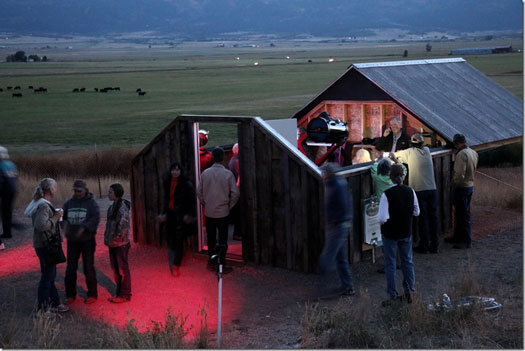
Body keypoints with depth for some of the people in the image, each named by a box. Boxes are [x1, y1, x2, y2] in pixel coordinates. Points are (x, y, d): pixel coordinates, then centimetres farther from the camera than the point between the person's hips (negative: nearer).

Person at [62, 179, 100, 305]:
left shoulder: (91, 203, -5)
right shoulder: (69, 203, 7)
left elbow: (95, 219, -16)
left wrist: (84, 228, -31)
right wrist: (64, 223, -19)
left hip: (87, 240, -3)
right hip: (72, 241, 4)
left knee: (88, 268, 0)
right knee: (70, 268, 3)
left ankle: (92, 294, 12)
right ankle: (70, 295, 13)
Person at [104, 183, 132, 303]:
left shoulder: (122, 206, -17)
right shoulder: (112, 206, 11)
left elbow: (124, 221, -28)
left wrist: (119, 236, -22)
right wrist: (108, 238, 15)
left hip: (121, 243, -9)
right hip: (112, 243, 9)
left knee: (123, 269, 1)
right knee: (115, 269, 17)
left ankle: (125, 294, 11)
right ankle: (119, 293, 28)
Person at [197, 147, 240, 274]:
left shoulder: (205, 173, -4)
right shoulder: (228, 174, -11)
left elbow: (199, 192, 2)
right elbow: (235, 193, -10)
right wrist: (229, 206, 5)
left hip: (209, 212, 3)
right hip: (223, 212, -3)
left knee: (211, 238, 14)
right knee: (222, 240, 3)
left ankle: (211, 263, 21)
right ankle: (221, 265, 4)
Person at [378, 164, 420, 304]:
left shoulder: (387, 194, -22)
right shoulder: (410, 191, -8)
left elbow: (382, 219, -26)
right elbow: (416, 212, 3)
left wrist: (387, 219, -5)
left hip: (390, 233, -3)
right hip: (406, 232, 4)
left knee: (390, 264, 10)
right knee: (407, 261, 19)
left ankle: (393, 295, 15)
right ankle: (410, 291, 24)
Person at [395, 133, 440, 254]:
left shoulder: (410, 152, -1)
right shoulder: (427, 150, 8)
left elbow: (396, 154, 14)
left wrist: (394, 154, 35)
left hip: (419, 190, -3)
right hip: (432, 189, 3)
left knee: (423, 218, 2)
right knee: (433, 217, 8)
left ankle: (424, 246, 6)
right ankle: (434, 246, 12)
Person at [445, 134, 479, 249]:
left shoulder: (461, 154, -22)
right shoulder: (474, 153, 6)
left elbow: (459, 174, -26)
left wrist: (454, 183, -11)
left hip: (461, 187, -9)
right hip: (470, 185, 9)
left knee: (463, 215, -1)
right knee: (460, 214, 18)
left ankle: (467, 242, 4)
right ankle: (457, 237, 29)